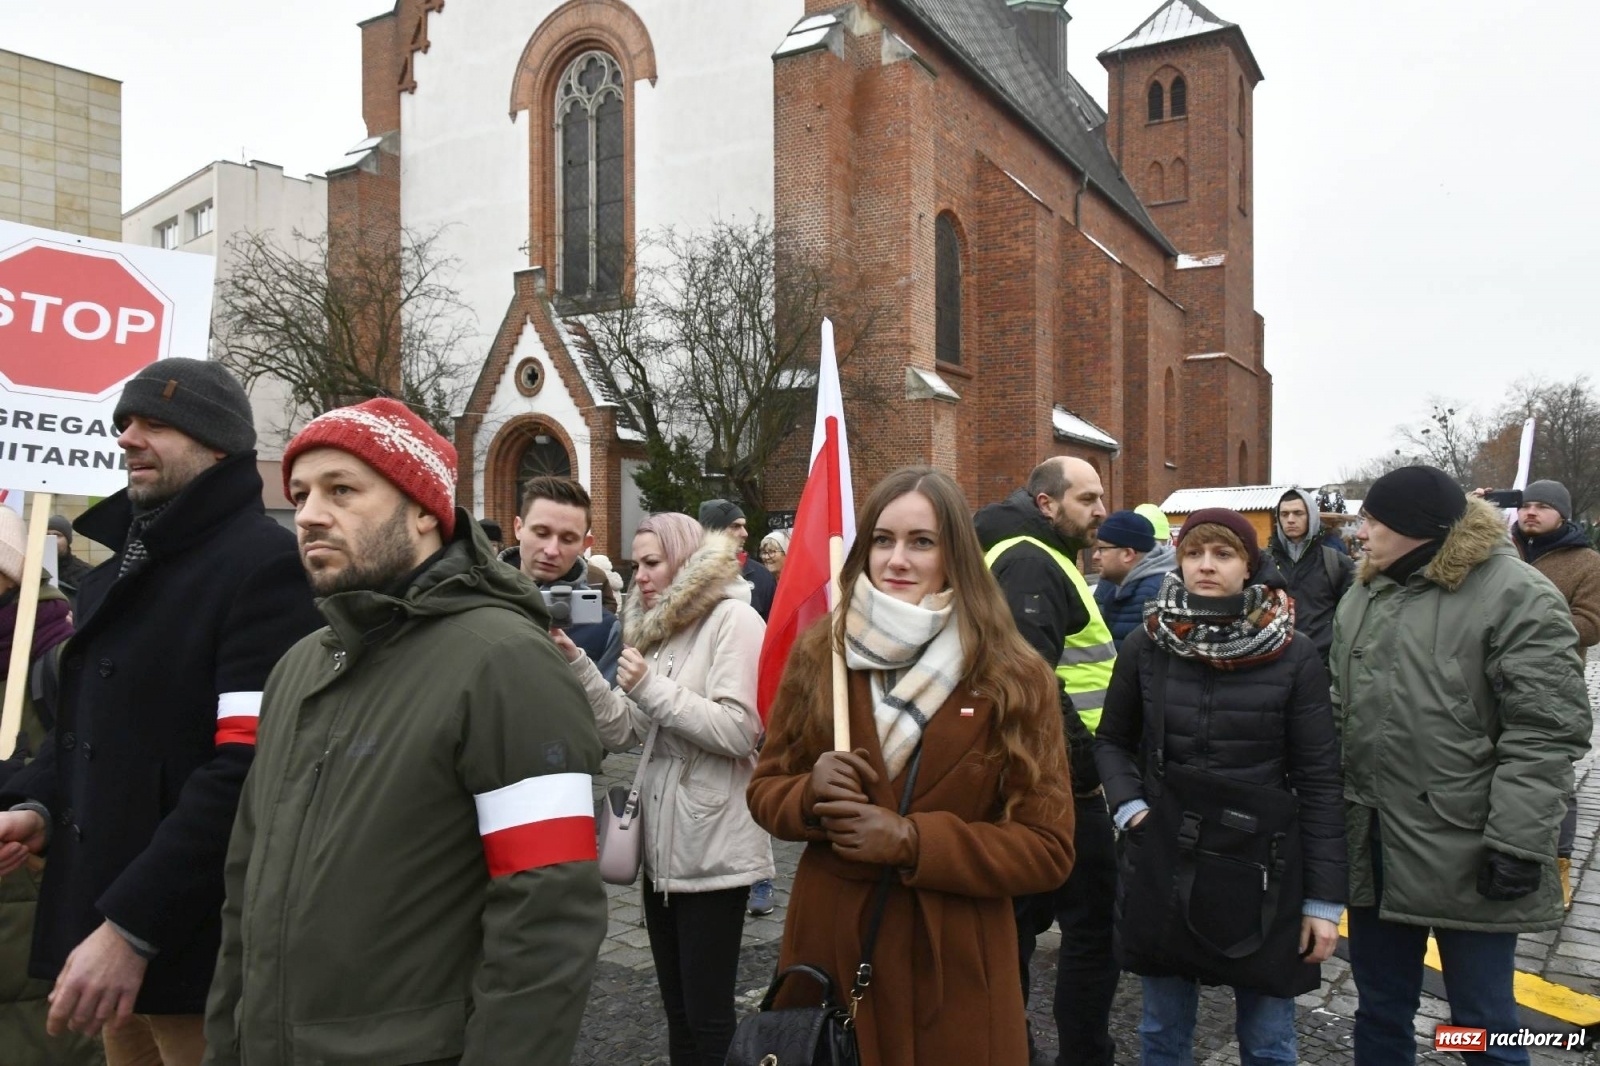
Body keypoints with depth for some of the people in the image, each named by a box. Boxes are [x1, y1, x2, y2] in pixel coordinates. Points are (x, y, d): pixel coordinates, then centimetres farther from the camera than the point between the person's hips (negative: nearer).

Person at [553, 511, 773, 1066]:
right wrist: (577, 662, -4)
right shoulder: (657, 628, 13)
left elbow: (740, 731, -21)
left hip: (713, 849, -8)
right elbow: (622, 732, 7)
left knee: (708, 1017, 2)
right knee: (678, 1007, 19)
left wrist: (651, 686, -19)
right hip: (662, 845, 8)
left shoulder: (734, 619, -12)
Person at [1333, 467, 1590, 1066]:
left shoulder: (1515, 596, -11)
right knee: (1380, 1008, 18)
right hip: (1371, 842, 6)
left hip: (1467, 852, -6)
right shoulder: (1362, 598, 10)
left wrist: (1518, 841, -19)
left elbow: (1545, 731, -16)